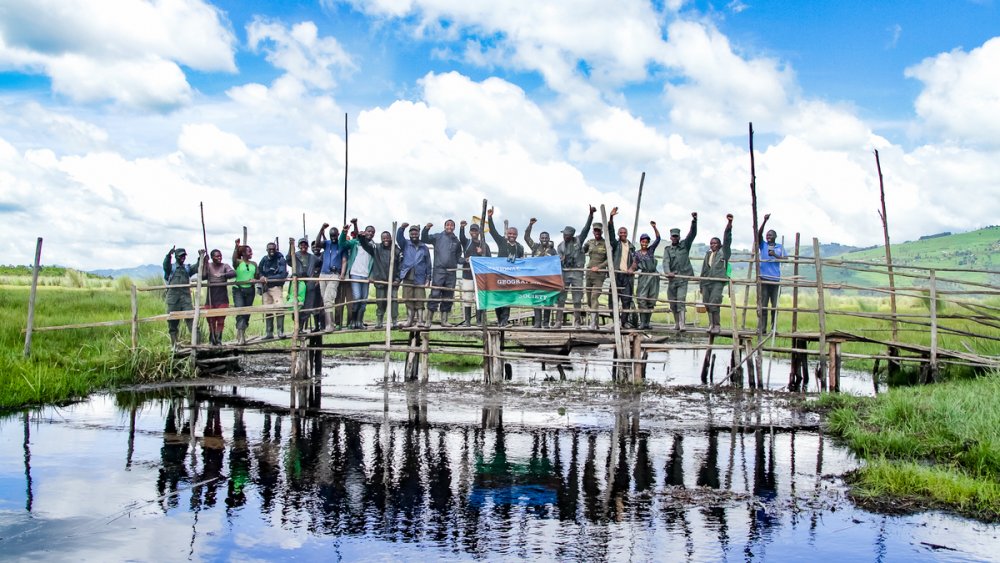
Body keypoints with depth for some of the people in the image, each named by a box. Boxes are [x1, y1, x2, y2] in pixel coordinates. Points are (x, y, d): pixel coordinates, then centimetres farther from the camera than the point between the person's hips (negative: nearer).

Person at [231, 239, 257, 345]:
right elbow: (234, 259, -25)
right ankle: (241, 335, -23)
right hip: (238, 289, -5)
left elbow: (256, 276, 19)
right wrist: (236, 247, -40)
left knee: (247, 312, 6)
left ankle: (241, 334, 17)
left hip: (250, 290, 5)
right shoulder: (238, 262, -2)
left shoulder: (254, 264, 13)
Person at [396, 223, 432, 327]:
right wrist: (401, 228, -27)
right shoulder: (406, 244, 12)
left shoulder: (424, 248, 13)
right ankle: (409, 320, 4)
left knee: (419, 299, -6)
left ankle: (420, 320, -4)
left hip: (420, 277, 0)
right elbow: (398, 238, -8)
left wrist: (428, 278, 6)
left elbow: (428, 263, 12)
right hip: (407, 277, 0)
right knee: (408, 299, 0)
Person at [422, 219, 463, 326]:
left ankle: (444, 320, 13)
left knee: (448, 297, 6)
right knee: (435, 294, -10)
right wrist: (426, 229, -19)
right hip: (439, 270, -4)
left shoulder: (456, 241, 16)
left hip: (451, 272, 4)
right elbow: (424, 239, -4)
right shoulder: (437, 237, 7)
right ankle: (429, 319, -7)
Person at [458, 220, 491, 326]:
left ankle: (479, 320, 2)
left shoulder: (484, 245, 13)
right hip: (467, 275, 0)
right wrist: (461, 228, -32)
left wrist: (482, 253, -10)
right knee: (467, 298, -2)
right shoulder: (466, 242, 11)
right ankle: (467, 320, 3)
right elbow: (461, 237, -12)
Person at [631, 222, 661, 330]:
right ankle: (642, 323, -13)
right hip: (644, 276, -3)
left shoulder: (651, 250, 11)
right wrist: (632, 269, -18)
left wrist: (654, 227, -8)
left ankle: (647, 323, 8)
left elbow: (658, 238, 4)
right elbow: (635, 267, 5)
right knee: (642, 300, -14)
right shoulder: (637, 254, 6)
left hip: (654, 276, 3)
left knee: (651, 301, 3)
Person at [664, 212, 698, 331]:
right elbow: (666, 262, -7)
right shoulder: (667, 250, 10)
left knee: (681, 300, -15)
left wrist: (694, 221, -18)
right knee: (672, 302, 7)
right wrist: (668, 272, -27)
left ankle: (682, 324, -20)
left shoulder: (685, 245, 9)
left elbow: (693, 233, -3)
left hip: (683, 278, -3)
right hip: (671, 279, 3)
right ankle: (676, 323, 20)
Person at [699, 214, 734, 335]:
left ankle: (717, 325, -10)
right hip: (706, 282, 6)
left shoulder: (723, 252, 5)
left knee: (713, 304, -16)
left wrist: (729, 224, -19)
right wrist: (701, 286, 18)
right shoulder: (707, 254, 18)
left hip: (718, 282, -6)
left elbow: (727, 240, -7)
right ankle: (711, 324, 15)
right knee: (707, 305, 5)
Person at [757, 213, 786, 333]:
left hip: (775, 278, 1)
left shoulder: (780, 247, 14)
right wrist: (765, 221, -16)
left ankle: (774, 328, 6)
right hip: (764, 277, -1)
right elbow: (758, 234, -6)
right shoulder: (763, 245, 10)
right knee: (763, 304, -3)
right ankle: (762, 327, -2)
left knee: (775, 304, 1)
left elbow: (786, 259, 5)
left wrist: (775, 255, -11)